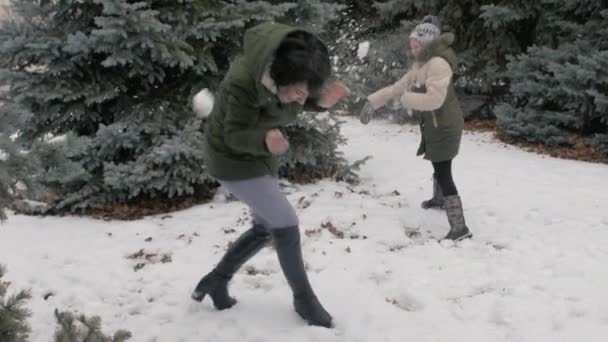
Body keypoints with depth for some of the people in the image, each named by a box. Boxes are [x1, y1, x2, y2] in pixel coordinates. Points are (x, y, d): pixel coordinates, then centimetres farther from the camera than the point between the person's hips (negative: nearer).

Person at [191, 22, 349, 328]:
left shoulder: (291, 61, -17)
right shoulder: (243, 82, -36)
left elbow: (304, 100, 0)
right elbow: (236, 135, -26)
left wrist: (322, 100, -24)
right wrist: (265, 140, -48)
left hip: (260, 155, 8)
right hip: (234, 159, -8)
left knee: (266, 228, 16)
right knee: (287, 224, -8)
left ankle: (216, 280, 31)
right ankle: (304, 298, 11)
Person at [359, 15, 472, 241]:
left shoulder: (438, 63, -23)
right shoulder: (419, 65, 10)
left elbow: (434, 99, -33)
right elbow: (398, 87, 12)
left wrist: (403, 98, -25)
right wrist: (372, 101, 2)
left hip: (445, 126, -10)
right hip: (435, 126, 10)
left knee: (443, 174, -12)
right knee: (439, 167, 30)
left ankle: (459, 228, -12)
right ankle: (439, 199, 55)